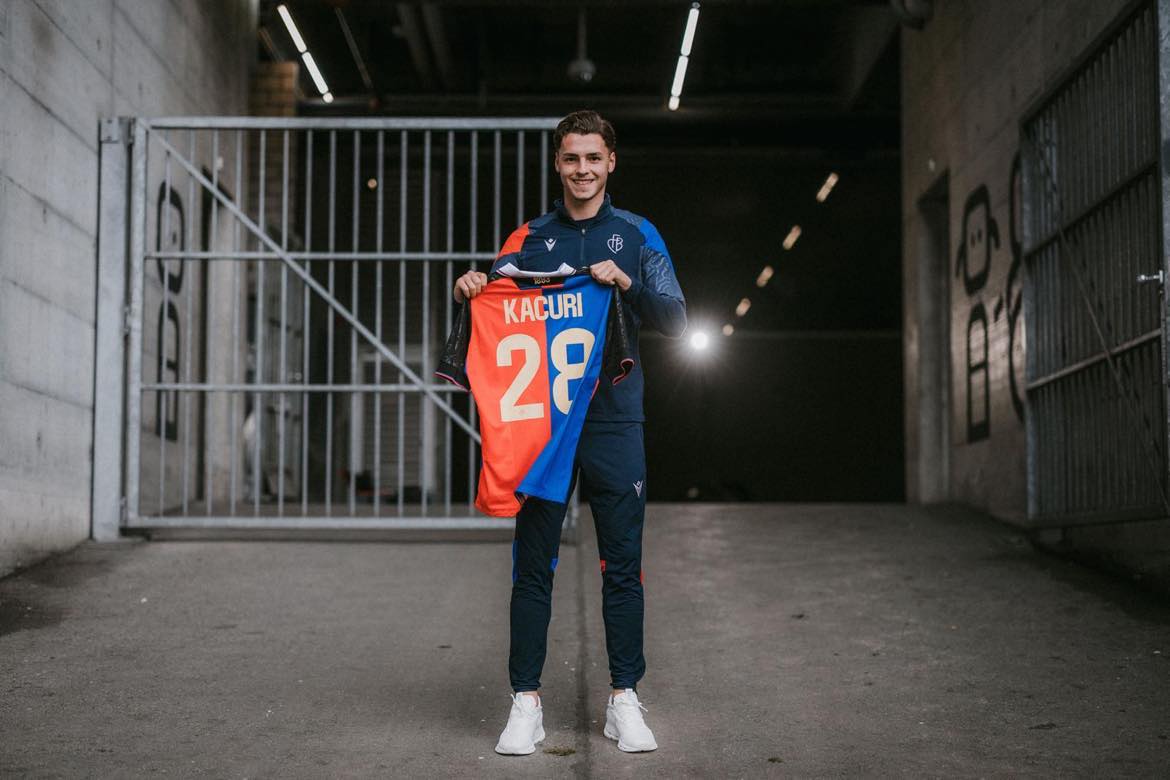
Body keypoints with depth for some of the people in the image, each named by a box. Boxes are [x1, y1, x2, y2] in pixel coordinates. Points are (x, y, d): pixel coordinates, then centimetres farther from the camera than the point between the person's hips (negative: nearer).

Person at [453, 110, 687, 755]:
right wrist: (469, 290, -13)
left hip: (614, 421, 0)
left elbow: (674, 321, 0)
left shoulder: (637, 236, 7)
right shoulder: (529, 238, 10)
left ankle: (624, 701, 14)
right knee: (532, 565, 2)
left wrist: (627, 285, -16)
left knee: (623, 566, 4)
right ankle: (526, 702, 10)